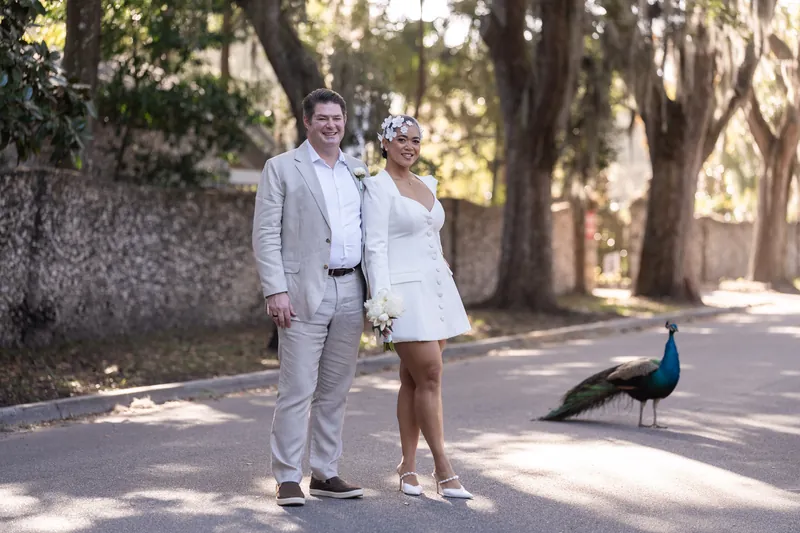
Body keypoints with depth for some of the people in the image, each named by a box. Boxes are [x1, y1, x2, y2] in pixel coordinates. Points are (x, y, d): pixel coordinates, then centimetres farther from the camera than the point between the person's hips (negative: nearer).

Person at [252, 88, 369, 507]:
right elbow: (266, 234, -5)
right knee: (297, 389, -6)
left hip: (350, 293, 5)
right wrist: (276, 290, -14)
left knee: (335, 390, 9)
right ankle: (288, 479, 1)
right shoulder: (282, 168, 2)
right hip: (304, 293, -5)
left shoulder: (358, 172, 17)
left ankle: (325, 474, 17)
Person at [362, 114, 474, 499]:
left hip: (434, 287, 7)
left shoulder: (426, 184, 17)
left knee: (413, 379, 7)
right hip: (404, 291, -7)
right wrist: (381, 299, -19)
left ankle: (408, 467, 12)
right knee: (430, 376, -9)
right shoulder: (378, 186, -4)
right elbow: (375, 246, -11)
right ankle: (442, 468, -4)